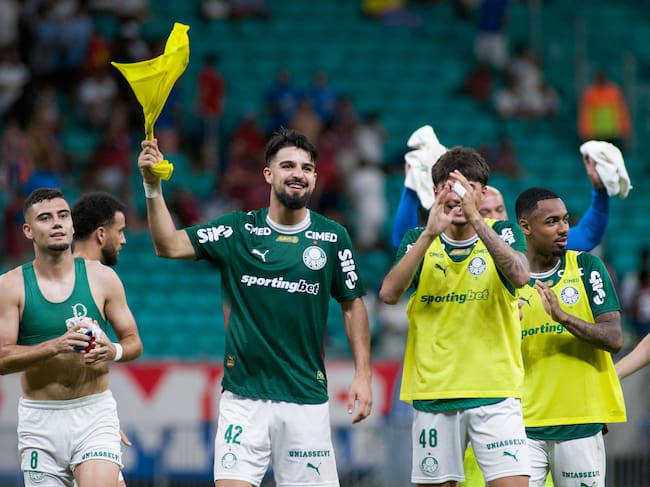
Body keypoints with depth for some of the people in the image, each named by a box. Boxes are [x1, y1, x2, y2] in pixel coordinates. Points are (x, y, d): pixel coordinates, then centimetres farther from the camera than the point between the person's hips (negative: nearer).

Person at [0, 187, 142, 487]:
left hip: (94, 413, 0)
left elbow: (134, 342, 8)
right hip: (39, 417, 0)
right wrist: (56, 346, -25)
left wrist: (114, 351, -16)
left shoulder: (101, 278, 2)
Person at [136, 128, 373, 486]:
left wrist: (362, 375, 3)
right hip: (243, 397, 0)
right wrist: (152, 186, -20)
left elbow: (352, 306, 9)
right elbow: (169, 245, -7)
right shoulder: (238, 230, 1)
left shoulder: (332, 237, 2)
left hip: (306, 398, 0)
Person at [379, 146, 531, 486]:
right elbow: (389, 293, -9)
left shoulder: (502, 234, 4)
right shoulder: (418, 240, 8)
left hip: (495, 393, -2)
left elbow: (520, 276, -18)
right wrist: (429, 234, -19)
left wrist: (474, 217, -26)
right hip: (432, 392, 2)